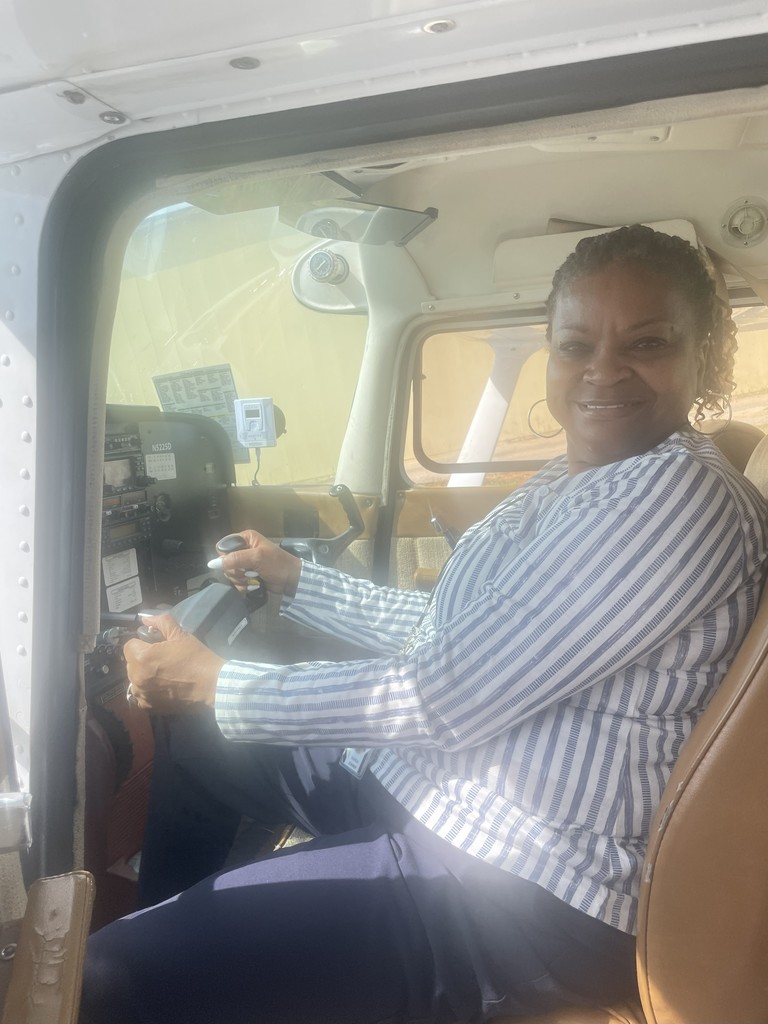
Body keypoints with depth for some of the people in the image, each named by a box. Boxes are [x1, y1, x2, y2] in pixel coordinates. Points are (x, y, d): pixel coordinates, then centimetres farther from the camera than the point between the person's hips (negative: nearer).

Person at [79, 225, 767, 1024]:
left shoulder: (680, 496, -22)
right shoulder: (571, 482, 8)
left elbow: (448, 699, -24)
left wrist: (212, 683, -14)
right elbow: (442, 630, 16)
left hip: (527, 891, -9)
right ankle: (171, 930, 41)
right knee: (191, 736, 24)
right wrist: (293, 580, 21)